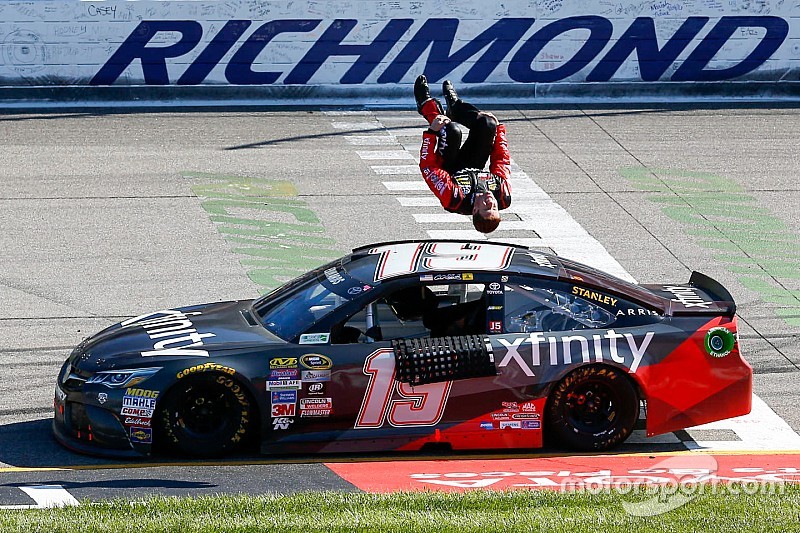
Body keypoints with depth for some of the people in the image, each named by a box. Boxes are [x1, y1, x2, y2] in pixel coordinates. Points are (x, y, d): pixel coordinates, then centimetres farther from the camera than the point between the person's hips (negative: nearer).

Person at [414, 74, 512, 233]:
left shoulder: (454, 200, -48)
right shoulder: (504, 198, -37)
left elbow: (428, 166, -38)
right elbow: (502, 159, -18)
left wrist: (432, 131, -36)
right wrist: (498, 127, -11)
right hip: (474, 170, 4)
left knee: (452, 131, -25)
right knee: (487, 124, -7)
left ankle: (426, 104, 12)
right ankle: (454, 105, 29)